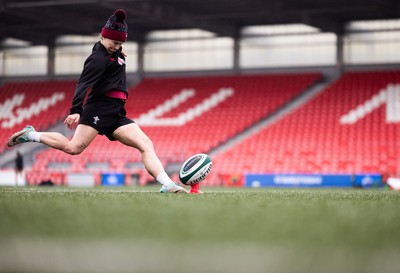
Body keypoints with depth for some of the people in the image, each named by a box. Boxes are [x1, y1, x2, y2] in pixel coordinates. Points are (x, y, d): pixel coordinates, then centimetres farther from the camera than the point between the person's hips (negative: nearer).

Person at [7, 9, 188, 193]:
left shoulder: (115, 54, 19)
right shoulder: (99, 58, -9)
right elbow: (83, 84, -21)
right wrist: (76, 111, -33)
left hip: (116, 115, 9)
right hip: (99, 110, -9)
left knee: (146, 145, -7)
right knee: (74, 147, -19)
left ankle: (167, 185, -18)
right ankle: (31, 135, 0)